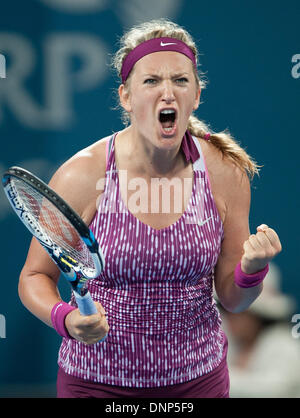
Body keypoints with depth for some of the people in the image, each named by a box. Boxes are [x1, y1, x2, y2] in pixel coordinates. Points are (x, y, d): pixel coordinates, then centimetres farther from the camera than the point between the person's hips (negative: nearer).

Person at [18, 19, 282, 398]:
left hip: (198, 379, 2)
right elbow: (35, 278, -4)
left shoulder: (225, 172, -8)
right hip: (94, 380, -2)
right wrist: (65, 318, -24)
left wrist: (252, 269, -20)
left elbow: (231, 299, 1)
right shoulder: (81, 176, -15)